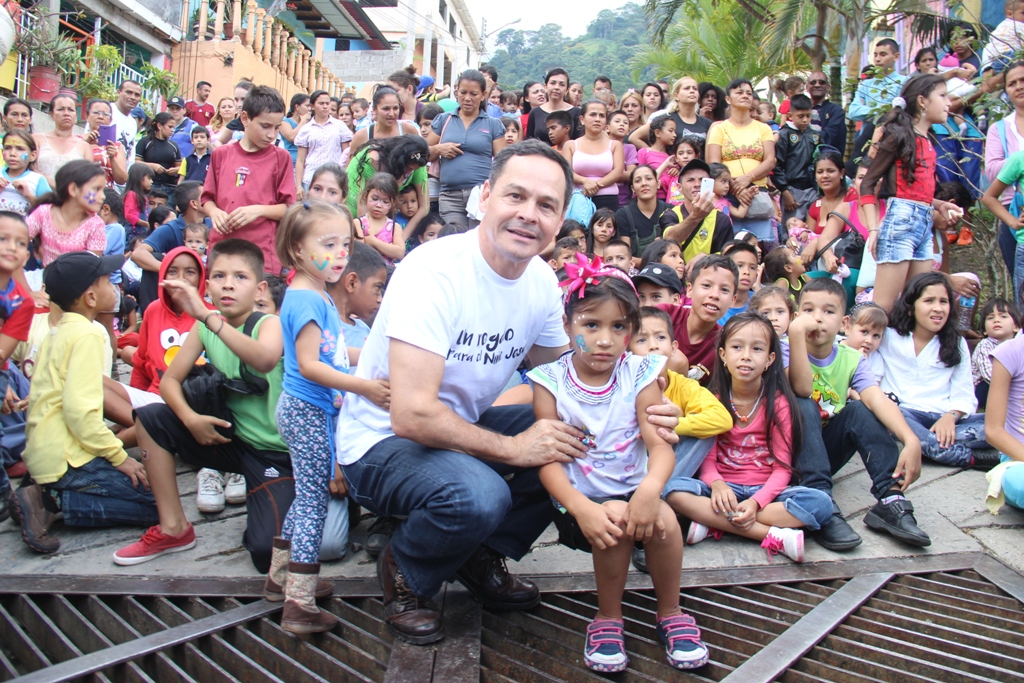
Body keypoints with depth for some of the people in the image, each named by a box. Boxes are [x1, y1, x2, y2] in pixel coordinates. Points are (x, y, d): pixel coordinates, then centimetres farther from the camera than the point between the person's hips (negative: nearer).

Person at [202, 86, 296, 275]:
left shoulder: (280, 157, 3)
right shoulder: (221, 154, 11)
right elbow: (207, 198, 15)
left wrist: (259, 210, -15)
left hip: (262, 256, -2)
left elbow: (289, 209, 1)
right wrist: (214, 212, -5)